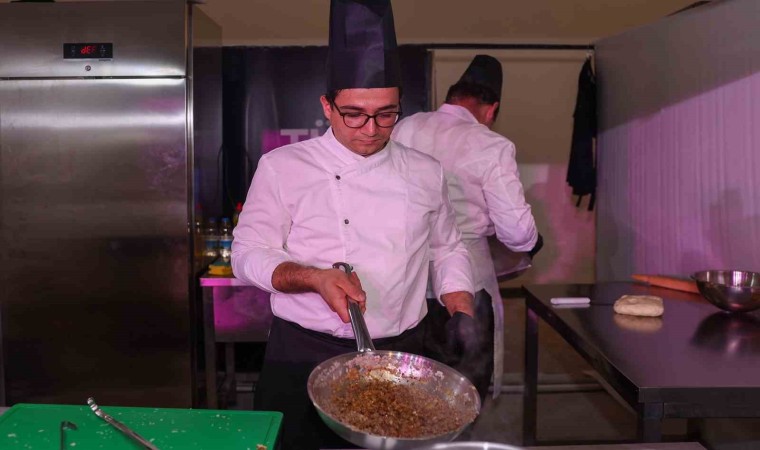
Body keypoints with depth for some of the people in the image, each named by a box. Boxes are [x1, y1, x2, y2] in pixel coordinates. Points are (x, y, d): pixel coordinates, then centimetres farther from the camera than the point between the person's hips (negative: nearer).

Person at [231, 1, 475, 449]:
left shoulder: (426, 173, 5)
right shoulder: (283, 166, -5)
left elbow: (447, 252, 13)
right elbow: (249, 254, -6)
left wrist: (464, 317, -1)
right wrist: (315, 278, -23)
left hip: (402, 357, 3)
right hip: (304, 358, -2)